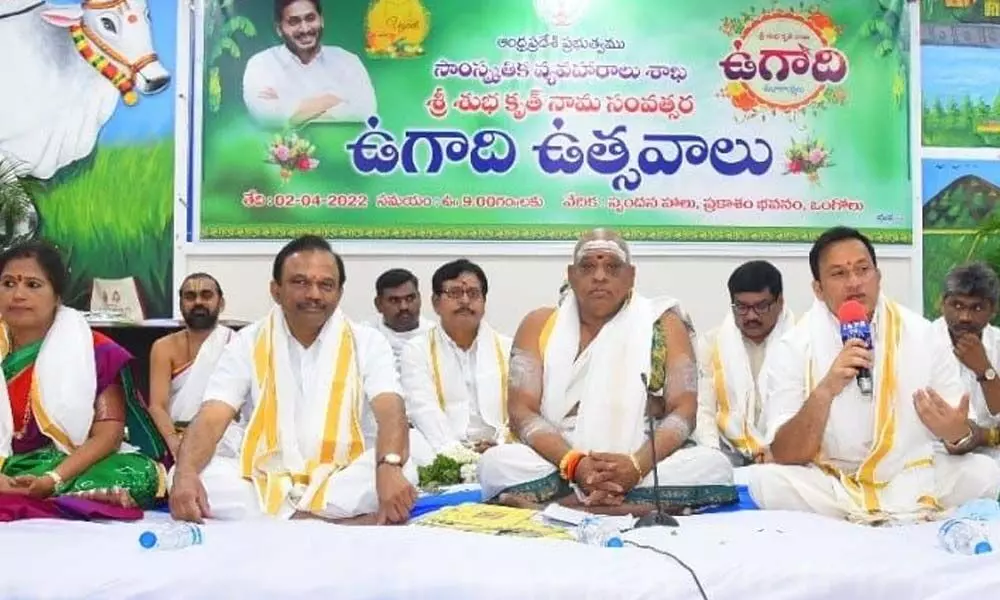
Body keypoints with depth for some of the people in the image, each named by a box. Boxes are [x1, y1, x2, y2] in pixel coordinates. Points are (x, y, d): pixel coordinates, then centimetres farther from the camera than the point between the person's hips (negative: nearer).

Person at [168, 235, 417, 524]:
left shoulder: (367, 342, -1)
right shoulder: (247, 343, 1)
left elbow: (391, 412, -17)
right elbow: (211, 419, -10)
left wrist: (389, 468, -41)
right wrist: (185, 475, -33)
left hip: (340, 482, -1)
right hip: (264, 482, 1)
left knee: (401, 471, -32)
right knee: (187, 475, -26)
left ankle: (263, 519, -26)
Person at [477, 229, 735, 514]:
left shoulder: (663, 323, 7)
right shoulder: (539, 325, 8)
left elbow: (684, 410, -3)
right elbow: (522, 410, -3)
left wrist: (638, 465, -23)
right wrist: (575, 464, -22)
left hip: (648, 466, 1)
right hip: (559, 465, -1)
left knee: (714, 467, -28)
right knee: (495, 463, -28)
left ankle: (552, 502, -26)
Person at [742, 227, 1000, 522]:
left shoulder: (921, 335, -1)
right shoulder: (791, 349, -8)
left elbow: (968, 435, 2)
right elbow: (785, 457, -14)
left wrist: (952, 430, -23)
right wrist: (825, 391, -30)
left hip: (911, 478, 1)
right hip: (828, 485, 0)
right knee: (750, 482, -28)